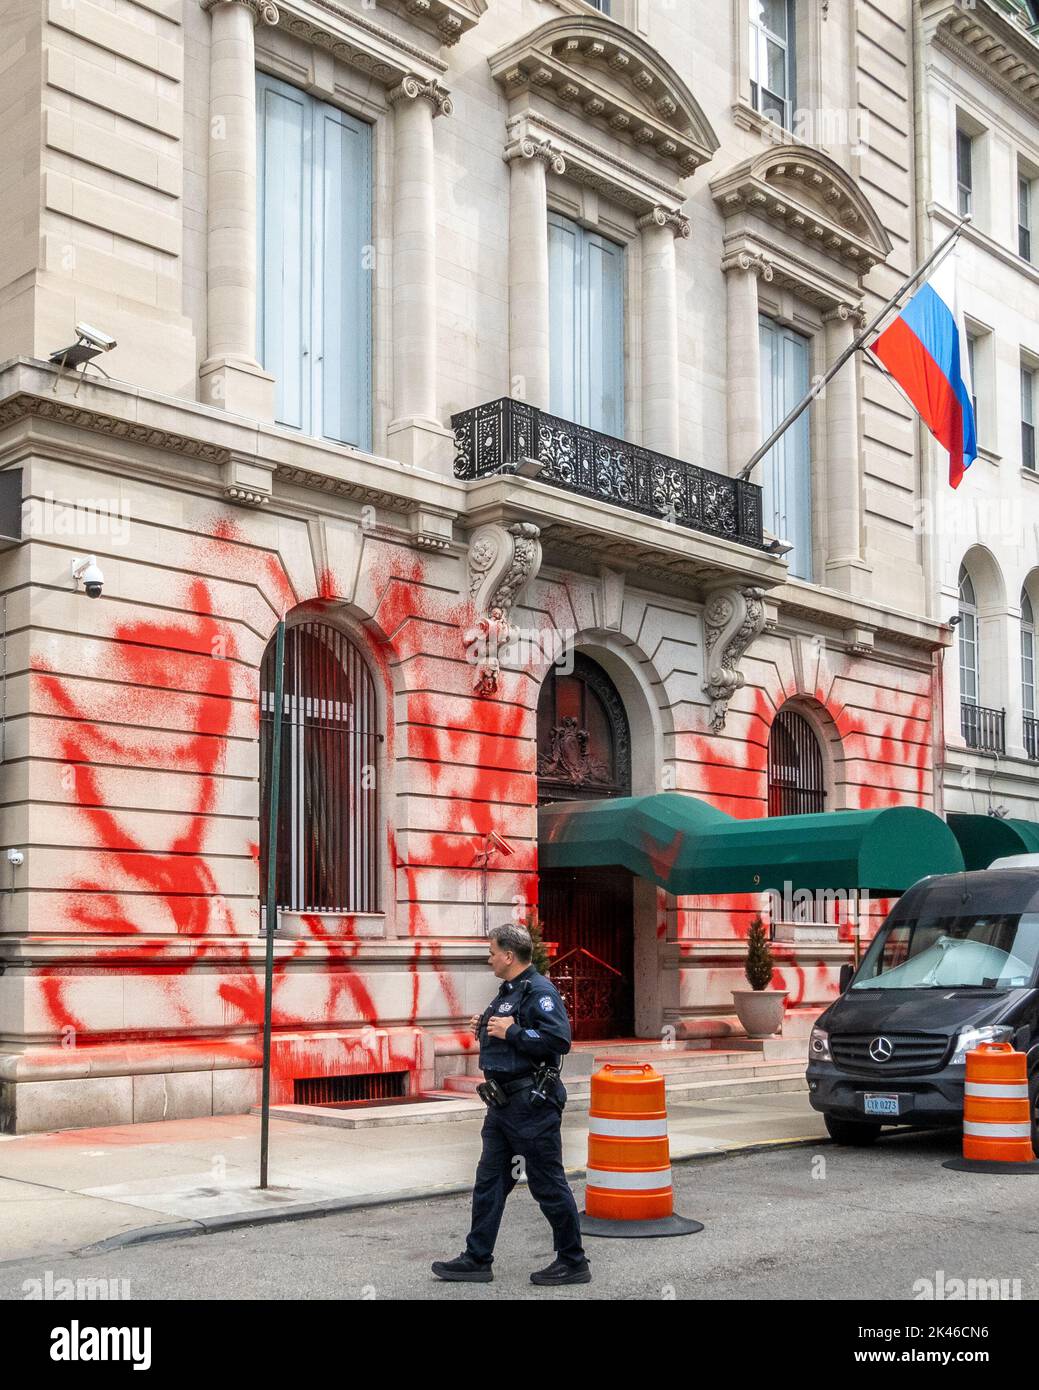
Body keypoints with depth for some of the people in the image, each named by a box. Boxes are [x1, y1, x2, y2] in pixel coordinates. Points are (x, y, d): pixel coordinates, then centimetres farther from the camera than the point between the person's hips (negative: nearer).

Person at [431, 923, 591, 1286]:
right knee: (489, 1181, 12)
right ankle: (477, 1259, 19)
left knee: (548, 1185, -1)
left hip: (531, 1103, -10)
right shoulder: (508, 991, 16)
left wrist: (511, 1031, -21)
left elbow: (558, 1039, -27)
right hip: (503, 1103, 10)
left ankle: (573, 1263, 11)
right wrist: (485, 1028, 8)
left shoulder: (539, 991, -16)